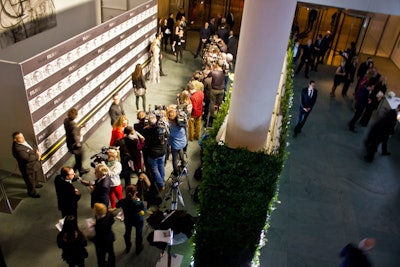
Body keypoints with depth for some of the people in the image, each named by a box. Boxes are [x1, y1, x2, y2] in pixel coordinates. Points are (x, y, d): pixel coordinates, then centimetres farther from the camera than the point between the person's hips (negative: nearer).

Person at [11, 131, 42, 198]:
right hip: (28, 168, -8)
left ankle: (36, 184, 62)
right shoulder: (17, 149, -36)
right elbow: (28, 158, -38)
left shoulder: (25, 141, -10)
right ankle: (32, 192, 42)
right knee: (31, 181, 17)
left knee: (36, 175, 33)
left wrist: (37, 151, -10)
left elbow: (33, 145, 9)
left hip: (35, 163, 8)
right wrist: (37, 156, -21)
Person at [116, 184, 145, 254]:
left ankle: (127, 247, 52)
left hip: (127, 220, 3)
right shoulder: (139, 203, -36)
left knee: (127, 233, 29)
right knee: (139, 234, 23)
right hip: (138, 221, -2)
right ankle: (138, 249, 44)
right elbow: (144, 210, -17)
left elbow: (117, 206, -4)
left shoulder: (122, 201, -28)